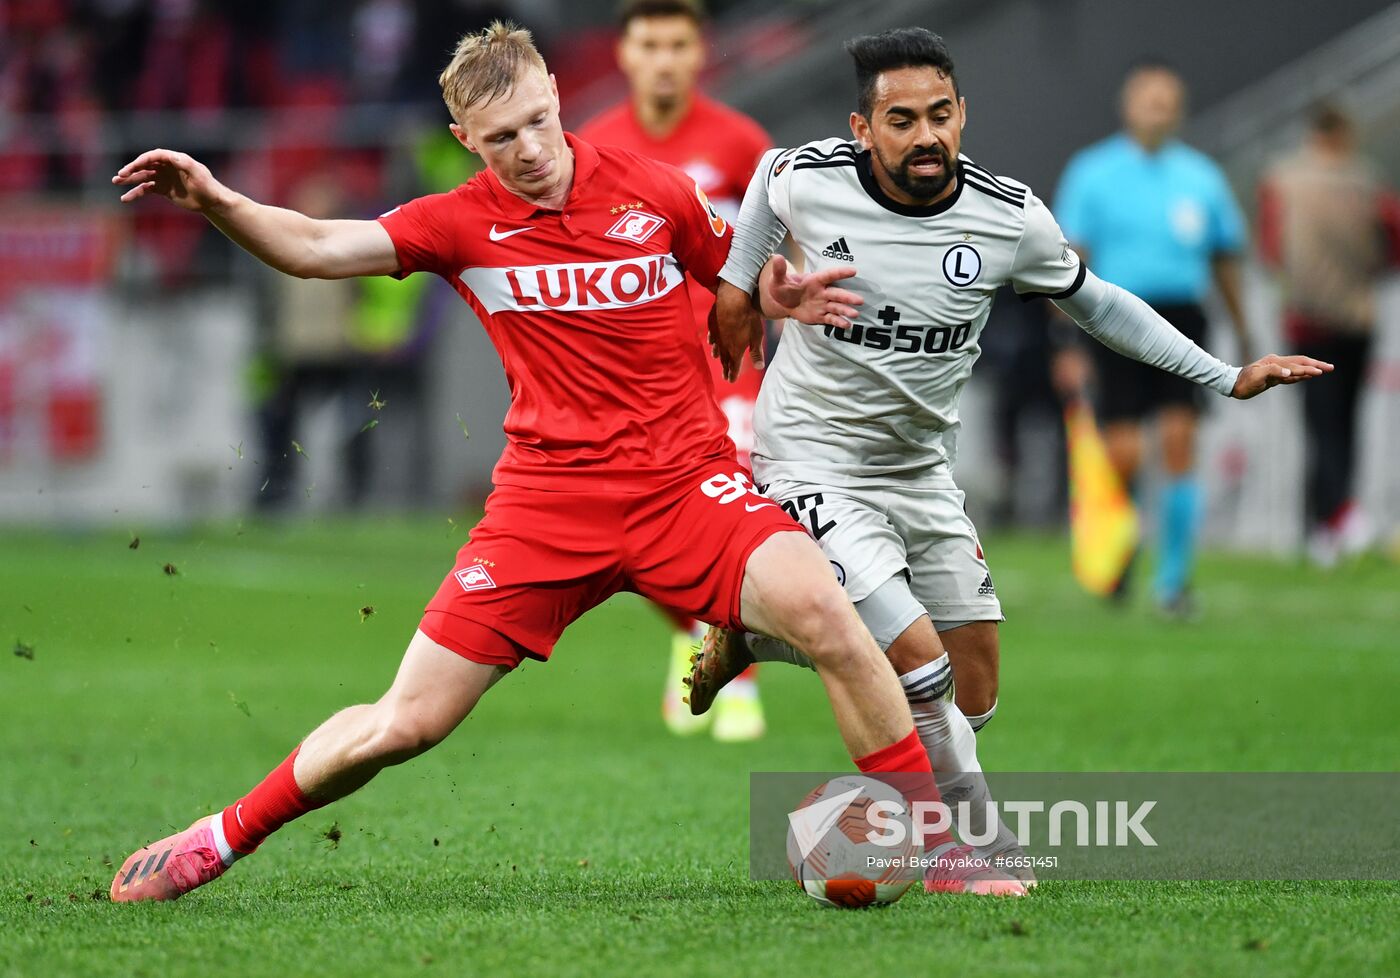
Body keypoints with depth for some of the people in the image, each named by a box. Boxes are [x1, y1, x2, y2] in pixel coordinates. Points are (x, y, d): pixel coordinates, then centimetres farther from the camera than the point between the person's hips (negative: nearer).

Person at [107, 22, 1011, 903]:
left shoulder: (655, 193, 1)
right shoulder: (461, 223, 0)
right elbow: (316, 248, -10)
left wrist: (794, 295, -6)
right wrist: (216, 202, -27)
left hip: (686, 479, 0)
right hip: (548, 495, 0)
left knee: (820, 608, -27)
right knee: (406, 723, -1)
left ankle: (940, 850, -14)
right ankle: (226, 837, 23)